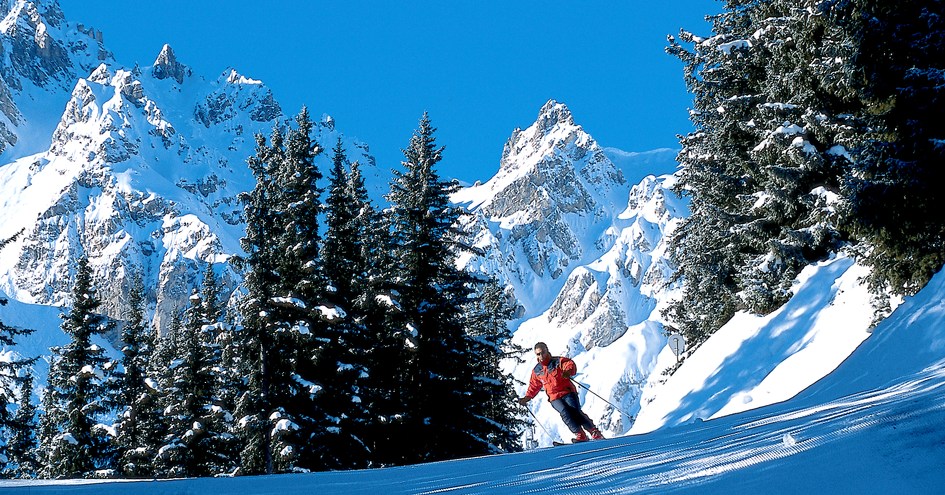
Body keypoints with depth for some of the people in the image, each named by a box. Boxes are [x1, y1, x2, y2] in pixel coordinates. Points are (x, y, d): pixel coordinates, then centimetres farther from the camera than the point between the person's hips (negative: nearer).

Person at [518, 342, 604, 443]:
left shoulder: (558, 361, 2)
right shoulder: (536, 371, 14)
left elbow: (571, 365, -12)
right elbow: (534, 386, 26)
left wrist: (568, 371, -34)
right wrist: (526, 398, 14)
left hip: (568, 392, -2)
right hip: (554, 398, 2)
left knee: (576, 412, -22)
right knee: (565, 412, -27)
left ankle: (596, 434, -12)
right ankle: (580, 436, -28)